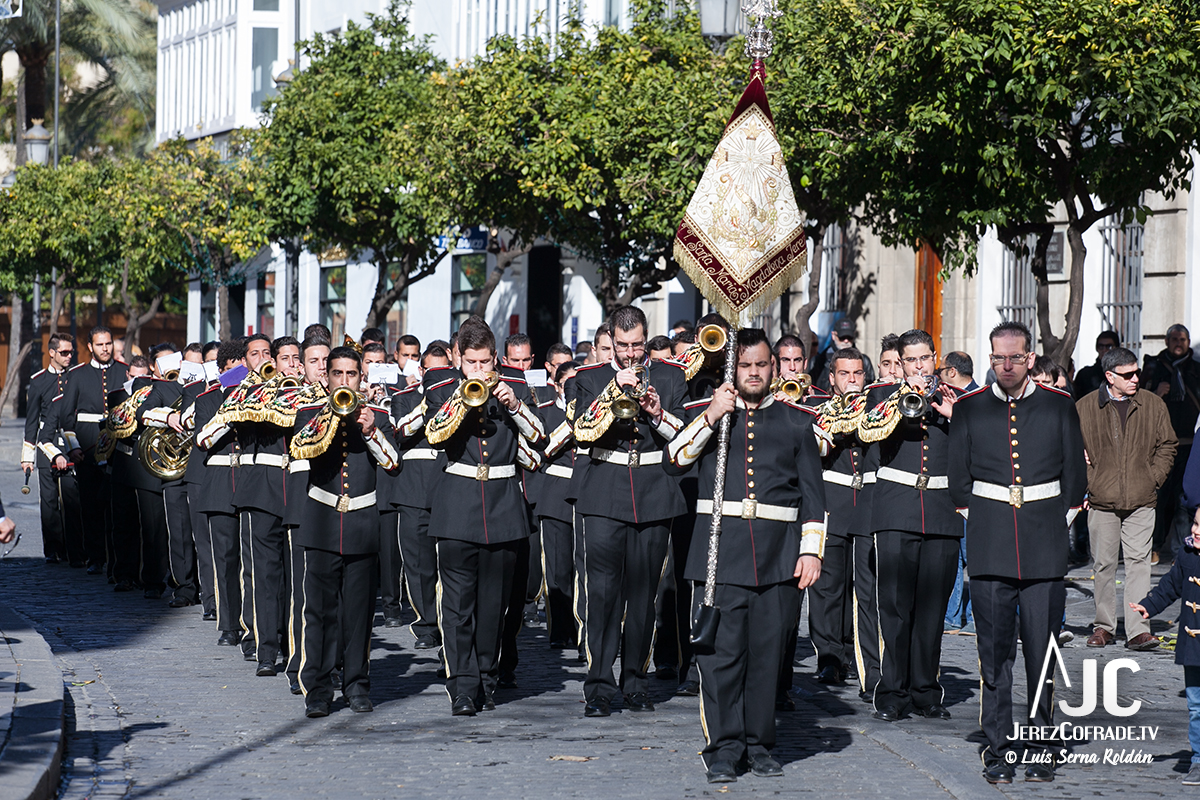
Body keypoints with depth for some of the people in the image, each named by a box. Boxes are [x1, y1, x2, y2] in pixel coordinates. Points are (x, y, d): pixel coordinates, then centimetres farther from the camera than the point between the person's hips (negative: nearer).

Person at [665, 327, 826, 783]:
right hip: (720, 551, -1)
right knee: (720, 653, -5)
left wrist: (811, 550, 2)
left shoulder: (797, 421, 12)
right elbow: (674, 461, -3)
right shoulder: (703, 413, 11)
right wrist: (711, 417, -10)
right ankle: (723, 751, 3)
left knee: (767, 653, 4)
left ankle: (759, 748, 14)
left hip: (779, 555, 1)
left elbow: (813, 493, 11)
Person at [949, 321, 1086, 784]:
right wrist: (975, 521, 9)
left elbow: (1075, 472, 11)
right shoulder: (968, 408, 5)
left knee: (1042, 648, 1)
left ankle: (1039, 748, 10)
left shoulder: (1059, 405, 5)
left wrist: (1061, 520, 8)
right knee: (994, 650, 0)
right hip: (990, 547, 0)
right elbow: (958, 476, 12)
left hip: (1045, 543, 0)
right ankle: (998, 749, 5)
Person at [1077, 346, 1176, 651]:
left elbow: (1167, 445, 13)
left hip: (1141, 500, 0)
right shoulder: (1085, 408, 1)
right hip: (1102, 501, 0)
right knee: (1103, 564, 6)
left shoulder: (1153, 405, 4)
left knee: (1139, 562, -6)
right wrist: (1088, 480, 0)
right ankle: (1104, 626, 18)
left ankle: (1138, 630, -7)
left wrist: (1153, 478, 2)